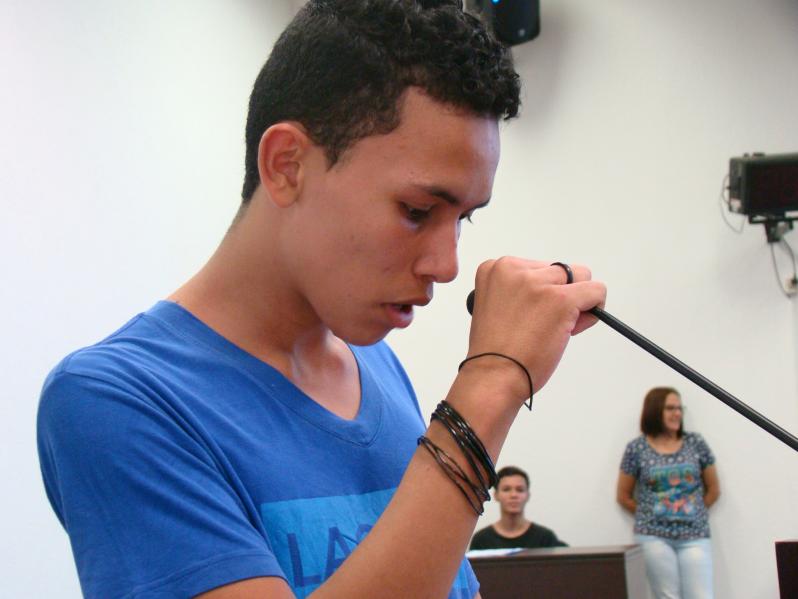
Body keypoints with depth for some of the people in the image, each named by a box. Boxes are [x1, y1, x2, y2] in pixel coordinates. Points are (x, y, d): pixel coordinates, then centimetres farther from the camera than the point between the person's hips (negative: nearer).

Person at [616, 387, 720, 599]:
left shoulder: (695, 443, 6)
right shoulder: (637, 449, 1)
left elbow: (713, 489, 14)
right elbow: (624, 496, 10)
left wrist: (694, 513, 10)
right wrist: (648, 517, 8)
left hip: (695, 536, 1)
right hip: (654, 537, -1)